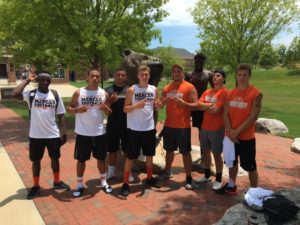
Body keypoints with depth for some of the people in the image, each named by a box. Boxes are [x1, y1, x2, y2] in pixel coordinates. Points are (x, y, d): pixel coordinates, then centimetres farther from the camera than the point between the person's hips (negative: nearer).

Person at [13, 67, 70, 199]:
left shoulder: (55, 95, 0)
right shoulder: (31, 94, -6)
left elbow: (61, 115, 2)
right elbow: (15, 94, -27)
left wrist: (63, 132, -4)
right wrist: (27, 80, -16)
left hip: (53, 134, 2)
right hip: (36, 135, -1)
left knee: (55, 158, 16)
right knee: (36, 160, 12)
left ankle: (57, 182, 36)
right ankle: (36, 186, 31)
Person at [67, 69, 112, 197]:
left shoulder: (104, 94, 2)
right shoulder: (78, 93, -3)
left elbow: (109, 113, 5)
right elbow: (69, 108, 2)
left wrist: (105, 108, -17)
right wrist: (77, 110, -20)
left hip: (99, 133, 2)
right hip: (83, 133, -1)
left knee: (101, 158, 13)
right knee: (81, 159, 8)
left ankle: (103, 182, 30)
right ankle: (80, 185, 25)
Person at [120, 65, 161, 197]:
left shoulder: (154, 90, 4)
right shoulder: (132, 90, -8)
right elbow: (125, 109, -8)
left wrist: (158, 104, -11)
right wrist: (136, 105, -25)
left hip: (150, 128, 5)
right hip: (135, 129, -4)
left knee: (150, 155, 17)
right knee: (130, 157, 2)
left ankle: (149, 178, 35)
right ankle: (125, 183, 14)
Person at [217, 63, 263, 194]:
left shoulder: (256, 94, -11)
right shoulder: (231, 93, 5)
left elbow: (253, 117, -16)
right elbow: (225, 114, 3)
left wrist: (237, 131, -18)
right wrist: (230, 131, -10)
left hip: (247, 137, -5)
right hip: (230, 136, 5)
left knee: (250, 166, 6)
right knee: (232, 162, 19)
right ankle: (231, 186, 37)